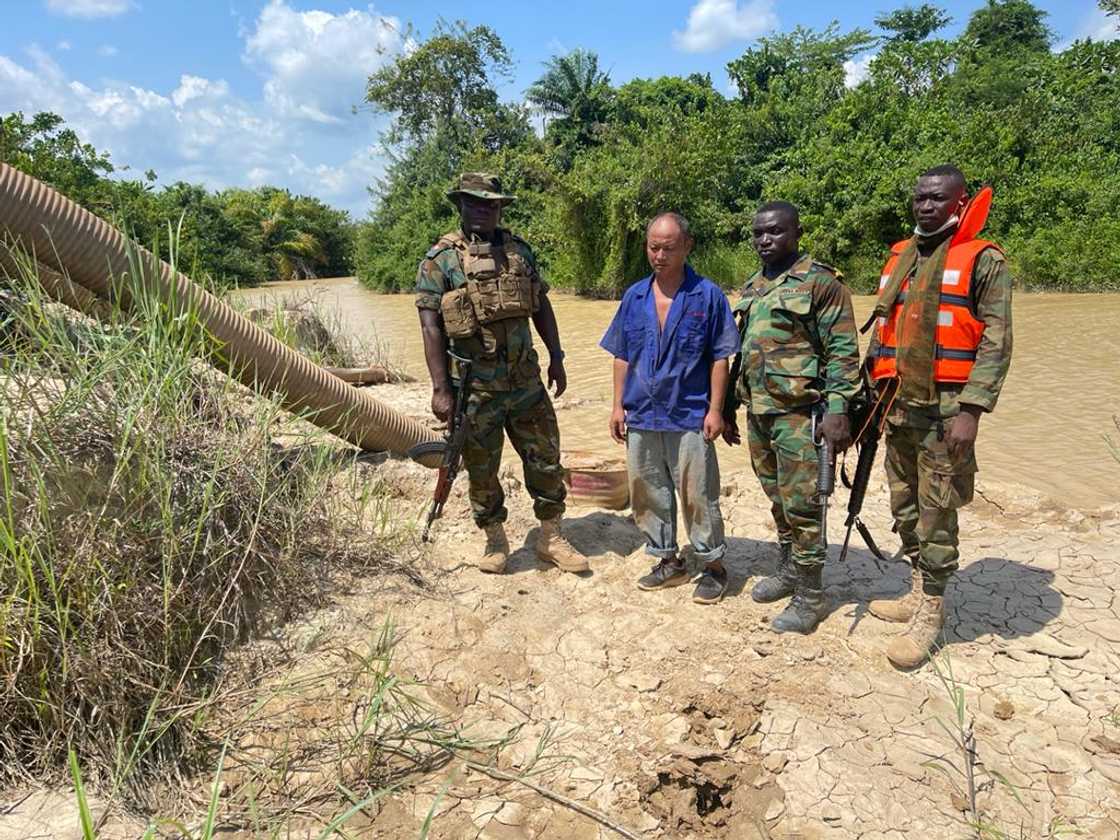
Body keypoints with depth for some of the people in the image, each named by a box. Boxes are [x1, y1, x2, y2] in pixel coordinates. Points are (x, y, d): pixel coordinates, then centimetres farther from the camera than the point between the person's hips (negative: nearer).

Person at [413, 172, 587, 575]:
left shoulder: (519, 249, 8)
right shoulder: (440, 259, -6)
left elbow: (541, 305, 14)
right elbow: (430, 325, -10)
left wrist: (556, 357, 9)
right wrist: (440, 388, -15)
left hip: (526, 380, 4)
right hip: (475, 389, -4)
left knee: (546, 459, 9)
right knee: (482, 470, 9)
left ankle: (551, 539, 26)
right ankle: (495, 541, 29)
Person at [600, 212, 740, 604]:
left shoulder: (708, 296, -4)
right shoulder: (634, 297, 8)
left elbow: (720, 358, -4)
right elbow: (621, 356, 12)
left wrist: (715, 410, -9)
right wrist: (618, 405, 7)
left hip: (690, 417, -4)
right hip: (640, 416, 5)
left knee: (698, 496, 3)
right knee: (647, 494, 13)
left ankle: (713, 566, 20)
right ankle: (668, 561, 29)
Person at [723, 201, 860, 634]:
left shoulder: (821, 282, -7)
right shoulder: (751, 288, 15)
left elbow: (843, 350, -12)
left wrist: (837, 409, -20)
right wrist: (728, 408, 19)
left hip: (800, 413, -7)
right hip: (758, 412, 7)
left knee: (801, 505, -2)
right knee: (777, 499, 17)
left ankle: (810, 596, 10)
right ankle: (787, 571, 33)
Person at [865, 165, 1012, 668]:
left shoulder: (983, 261, -4)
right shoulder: (899, 258, 15)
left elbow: (996, 341, -10)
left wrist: (971, 410, -18)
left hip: (945, 408, -6)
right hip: (899, 405, 7)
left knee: (936, 512, -2)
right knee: (904, 507, 14)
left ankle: (930, 614, 10)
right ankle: (919, 593, 29)